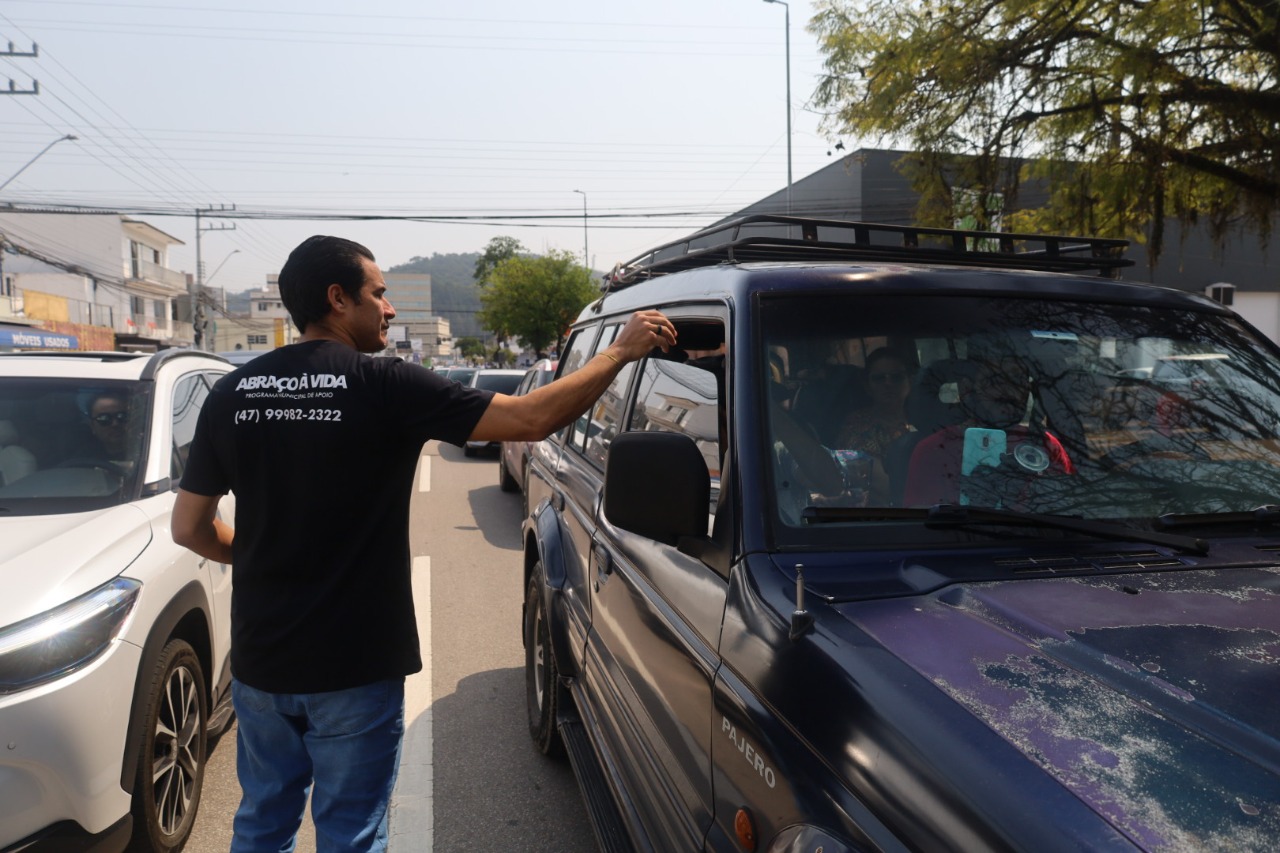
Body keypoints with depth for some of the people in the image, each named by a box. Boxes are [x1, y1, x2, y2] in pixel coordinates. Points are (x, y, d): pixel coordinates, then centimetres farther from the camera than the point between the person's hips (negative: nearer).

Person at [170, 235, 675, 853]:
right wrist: (621, 351, -6)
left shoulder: (231, 393, 0)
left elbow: (190, 528, 5)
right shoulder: (385, 385, -15)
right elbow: (531, 419, -17)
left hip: (259, 661, 5)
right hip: (355, 668, -5)